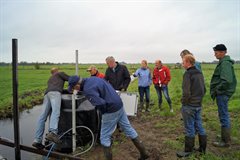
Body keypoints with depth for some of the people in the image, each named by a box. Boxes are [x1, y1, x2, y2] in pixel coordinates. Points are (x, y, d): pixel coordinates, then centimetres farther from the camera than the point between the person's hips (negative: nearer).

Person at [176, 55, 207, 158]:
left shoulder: (188, 74, -17)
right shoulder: (199, 73, 9)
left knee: (189, 129, 3)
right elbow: (204, 89, 14)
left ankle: (188, 151, 16)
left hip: (189, 106, -8)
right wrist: (199, 99, 17)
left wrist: (183, 102, -8)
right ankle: (202, 148, 30)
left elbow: (186, 92, -22)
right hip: (198, 105, 8)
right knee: (199, 127, 18)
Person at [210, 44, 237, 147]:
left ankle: (225, 141, 10)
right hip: (223, 93, 10)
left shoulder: (225, 63, -17)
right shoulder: (223, 62, 14)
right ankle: (226, 138, 31)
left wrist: (217, 90, -16)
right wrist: (215, 90, 14)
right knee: (224, 116, 17)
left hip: (222, 93, -10)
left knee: (223, 116, -1)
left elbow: (226, 80, -28)